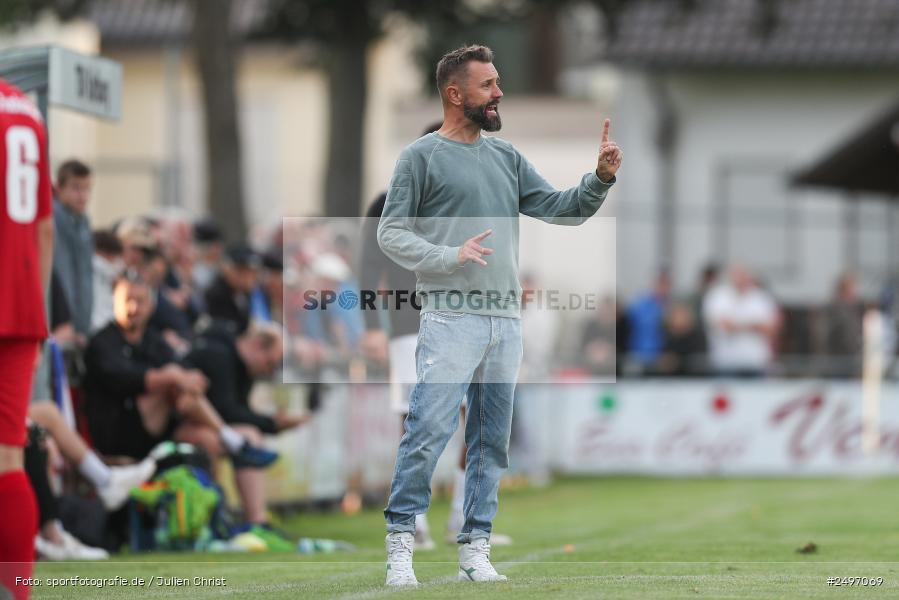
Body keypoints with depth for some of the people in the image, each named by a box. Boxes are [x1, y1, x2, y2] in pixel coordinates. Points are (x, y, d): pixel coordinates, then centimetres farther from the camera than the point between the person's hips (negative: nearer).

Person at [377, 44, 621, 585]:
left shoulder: (507, 158, 17)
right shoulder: (422, 157, 1)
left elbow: (562, 211, 14)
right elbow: (391, 233, -3)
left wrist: (601, 178, -3)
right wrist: (449, 256, -16)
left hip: (506, 320, 6)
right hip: (451, 318, -6)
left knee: (492, 443, 6)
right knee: (429, 430, -15)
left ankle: (476, 549, 11)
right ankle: (401, 542, -10)